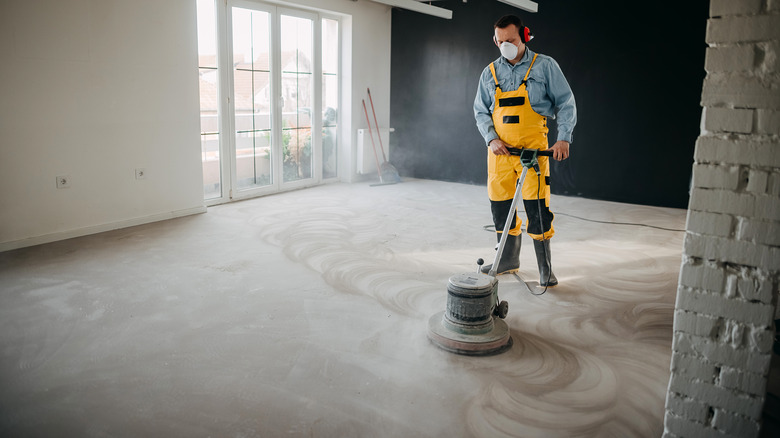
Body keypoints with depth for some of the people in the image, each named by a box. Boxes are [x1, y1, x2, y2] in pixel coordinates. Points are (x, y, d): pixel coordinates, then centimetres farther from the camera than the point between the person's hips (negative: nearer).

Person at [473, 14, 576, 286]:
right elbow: (480, 111, 13)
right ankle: (508, 259, 26)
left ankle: (545, 269, 4)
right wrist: (491, 139, -4)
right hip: (499, 150, 4)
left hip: (532, 148, -4)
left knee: (537, 208, -8)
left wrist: (563, 138, -10)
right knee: (501, 207, 8)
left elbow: (566, 103, 3)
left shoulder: (545, 66, 2)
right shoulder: (490, 72, 10)